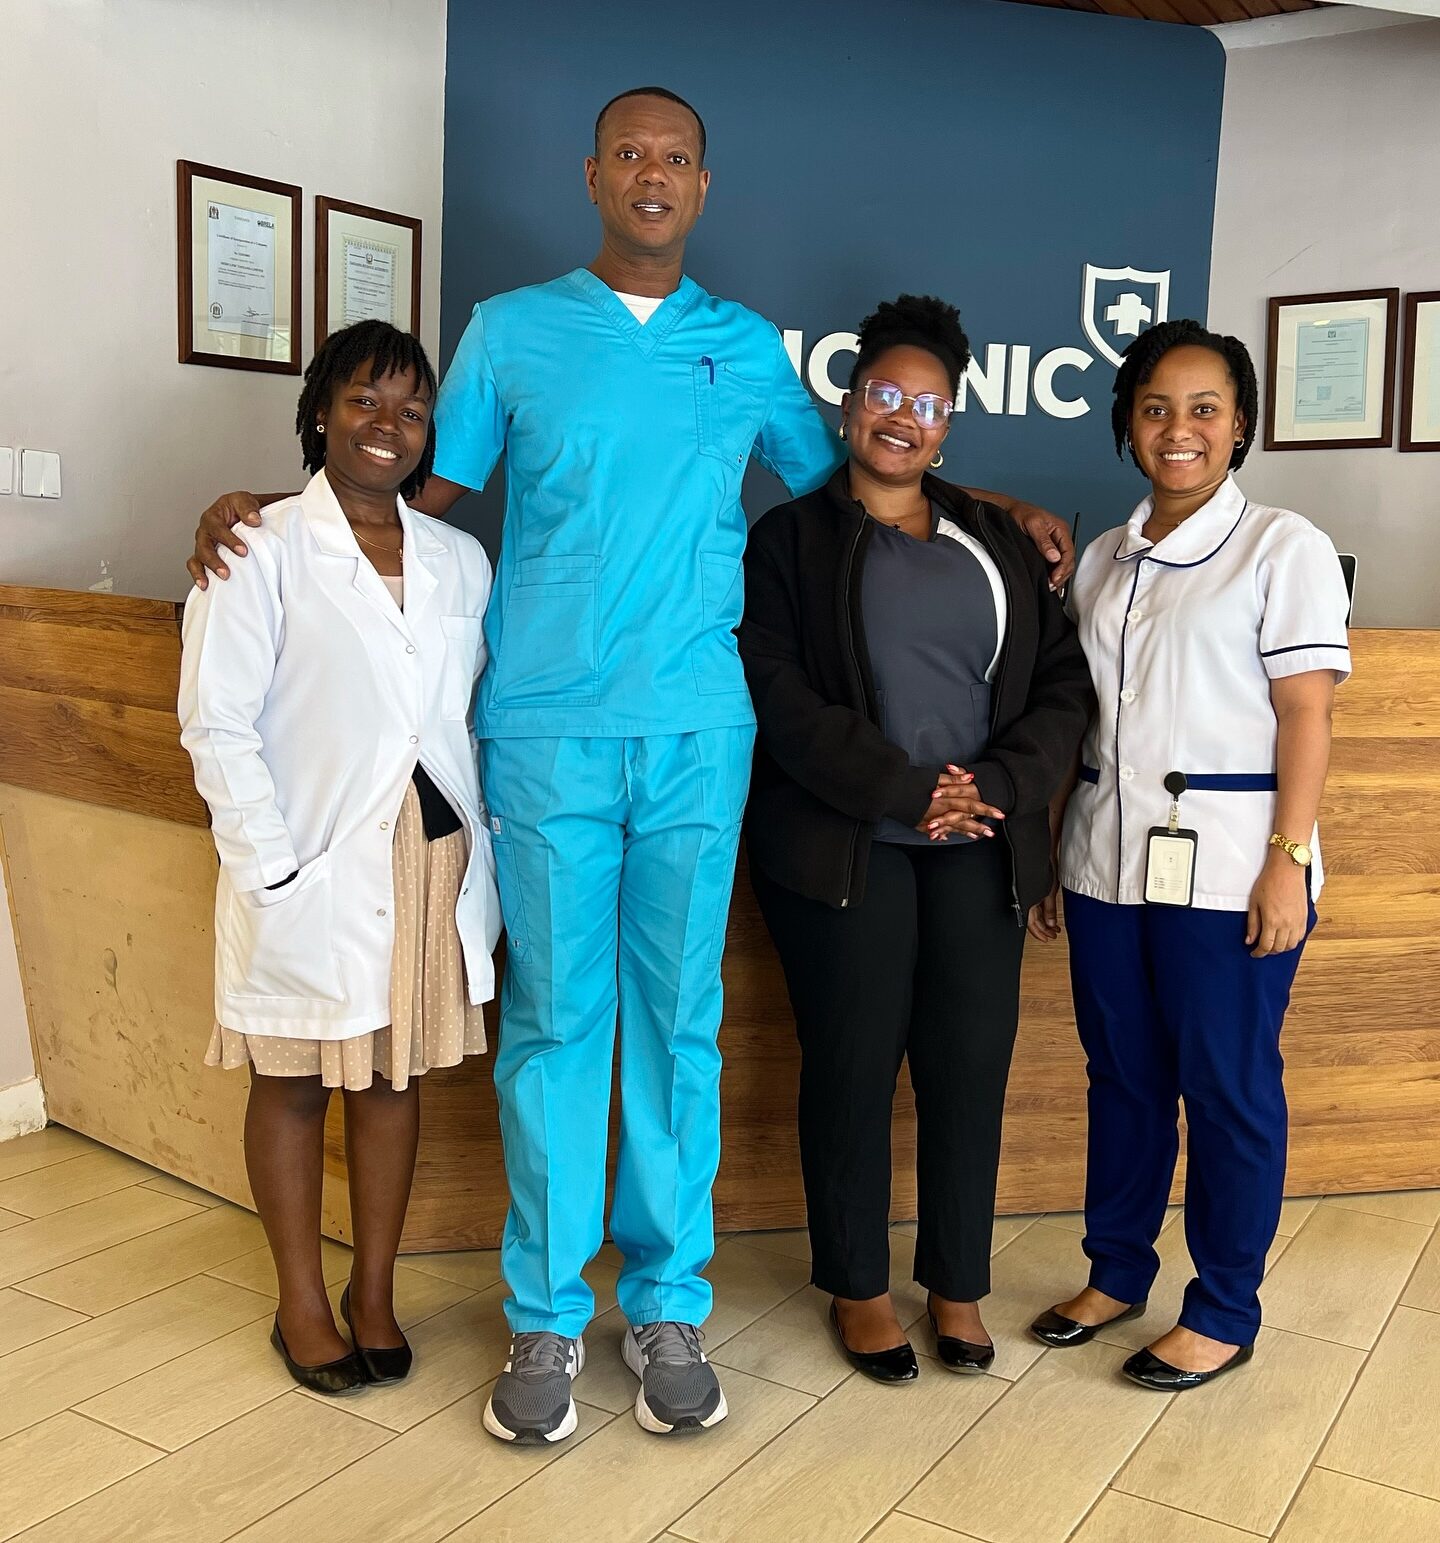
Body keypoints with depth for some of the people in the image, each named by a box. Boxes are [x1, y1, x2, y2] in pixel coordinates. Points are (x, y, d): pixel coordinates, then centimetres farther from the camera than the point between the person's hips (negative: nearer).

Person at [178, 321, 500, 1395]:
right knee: (295, 1082, 10)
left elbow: (483, 713, 8)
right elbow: (217, 722, -9)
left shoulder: (460, 560, 7)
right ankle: (302, 1306, 27)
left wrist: (482, 856, 2)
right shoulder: (264, 551, -6)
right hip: (312, 866, -4)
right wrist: (272, 868, -14)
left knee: (397, 1074, 13)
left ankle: (375, 1291, 30)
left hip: (431, 859, 4)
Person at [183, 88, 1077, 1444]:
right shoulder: (509, 331, 11)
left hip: (697, 731, 1)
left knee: (679, 1018, 5)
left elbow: (839, 480, 24)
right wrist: (256, 507, 1)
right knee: (552, 1017, 2)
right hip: (544, 728, -1)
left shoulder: (748, 347, 15)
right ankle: (546, 1318, 15)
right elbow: (428, 487, 13)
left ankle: (668, 1306, 18)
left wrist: (1003, 507, 18)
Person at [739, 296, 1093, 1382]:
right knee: (853, 1062, 3)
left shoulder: (996, 541, 16)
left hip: (978, 847, 3)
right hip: (842, 842, -3)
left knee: (972, 1063, 4)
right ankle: (859, 1286, 21)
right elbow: (779, 693, -7)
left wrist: (999, 786, -8)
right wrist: (905, 790, -14)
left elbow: (1062, 682, 9)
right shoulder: (791, 539, 5)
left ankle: (958, 1284, 23)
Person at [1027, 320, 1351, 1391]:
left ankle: (1226, 1311, 19)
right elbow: (1081, 716, 13)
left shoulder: (1284, 549, -2)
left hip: (1225, 864, -5)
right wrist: (1050, 857, 11)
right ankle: (1116, 1273, 30)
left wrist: (1287, 862, -16)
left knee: (1228, 1087, 4)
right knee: (1122, 1075, 13)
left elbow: (1307, 716, -8)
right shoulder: (1106, 559, 13)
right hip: (1109, 858, 5)